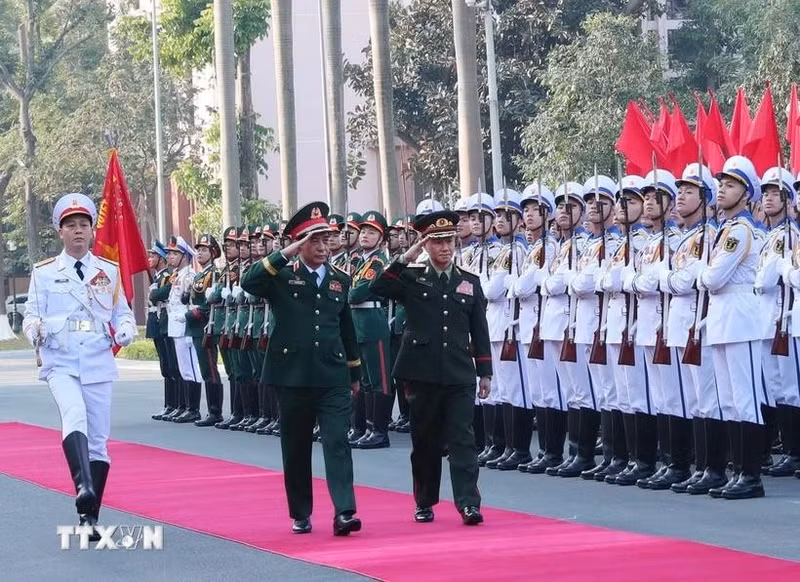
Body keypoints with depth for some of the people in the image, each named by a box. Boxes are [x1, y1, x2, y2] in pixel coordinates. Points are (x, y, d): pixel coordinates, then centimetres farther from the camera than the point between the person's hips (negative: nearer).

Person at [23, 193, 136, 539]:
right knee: (74, 416, -31)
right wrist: (35, 329, -21)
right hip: (60, 364, -3)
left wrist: (124, 331, -10)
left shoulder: (109, 272, 10)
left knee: (98, 439, 4)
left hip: (98, 365, 3)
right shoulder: (44, 273, 5)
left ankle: (90, 516, 14)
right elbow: (31, 315, 2)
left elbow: (123, 313, 13)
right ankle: (83, 487, -49)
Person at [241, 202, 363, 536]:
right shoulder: (282, 276, 1)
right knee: (296, 448, 7)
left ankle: (344, 512, -15)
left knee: (337, 443, -9)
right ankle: (301, 514, 18)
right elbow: (248, 283, -19)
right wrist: (285, 254, -22)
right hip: (293, 376, -2)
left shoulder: (340, 280, 12)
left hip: (334, 377, 2)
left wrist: (355, 373, 21)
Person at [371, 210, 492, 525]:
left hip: (459, 375, 1)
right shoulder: (412, 278, 5)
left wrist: (485, 372, 7)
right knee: (425, 440, 8)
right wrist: (404, 259, -16)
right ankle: (425, 503, 18)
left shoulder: (470, 282, 10)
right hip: (422, 373, 0)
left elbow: (480, 331, 11)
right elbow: (378, 287, -12)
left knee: (462, 439, -6)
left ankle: (468, 502, -10)